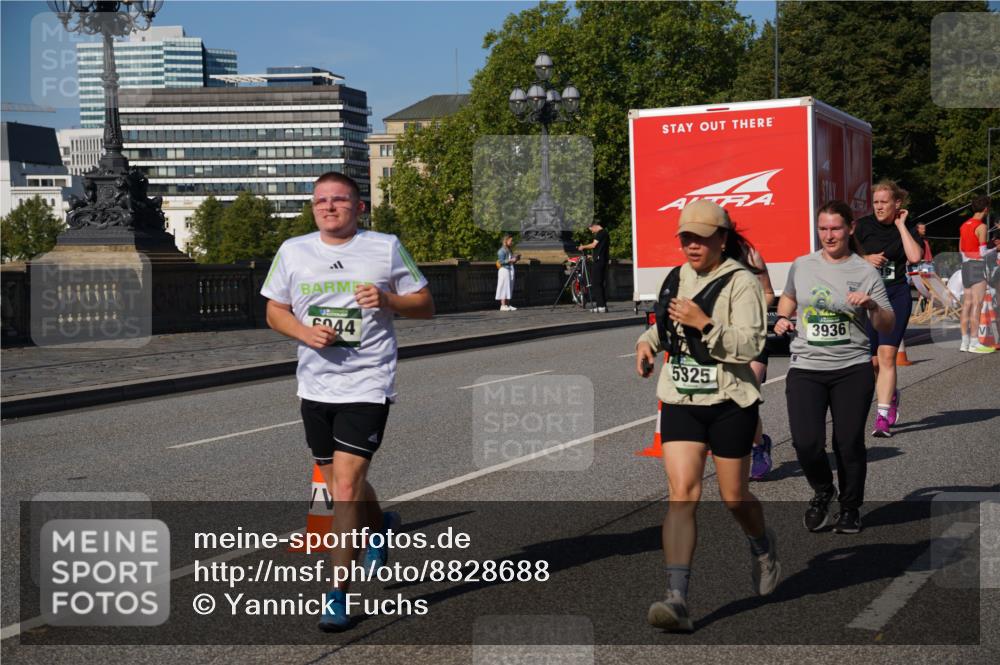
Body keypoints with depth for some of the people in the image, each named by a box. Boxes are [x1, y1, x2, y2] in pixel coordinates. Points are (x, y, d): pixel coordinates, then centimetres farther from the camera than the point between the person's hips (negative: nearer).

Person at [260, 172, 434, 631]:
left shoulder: (386, 248, -1)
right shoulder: (293, 251, 6)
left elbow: (426, 305, 5)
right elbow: (274, 311, 13)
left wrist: (387, 300, -15)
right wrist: (304, 332, -8)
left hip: (367, 386, -4)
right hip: (315, 385, 4)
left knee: (345, 487, -13)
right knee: (340, 485, 17)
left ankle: (337, 594, -4)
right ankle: (380, 527, 50)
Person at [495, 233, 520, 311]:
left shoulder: (510, 250, 16)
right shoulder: (502, 251, -11)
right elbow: (501, 261, -17)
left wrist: (516, 259, 5)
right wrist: (511, 260, -21)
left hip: (510, 270, 9)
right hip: (504, 270, -9)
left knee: (510, 288, 10)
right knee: (504, 287, -8)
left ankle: (507, 305, 14)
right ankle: (503, 305, -7)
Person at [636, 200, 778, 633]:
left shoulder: (741, 282, -9)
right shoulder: (677, 278, 10)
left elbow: (751, 344, -19)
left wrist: (705, 324, -28)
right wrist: (648, 340, 10)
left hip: (729, 404, -4)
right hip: (680, 402, 4)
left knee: (734, 498, 9)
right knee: (682, 494, -12)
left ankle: (763, 548, 45)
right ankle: (677, 600, -17)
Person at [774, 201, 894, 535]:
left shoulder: (865, 272, 0)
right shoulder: (801, 266, 7)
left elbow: (888, 326, 0)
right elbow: (789, 297, 29)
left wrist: (872, 305, -19)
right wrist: (782, 318, 9)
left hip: (853, 369, -1)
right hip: (806, 369, 1)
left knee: (849, 442, 2)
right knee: (806, 443, -11)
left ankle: (850, 508, 24)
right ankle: (822, 491, 20)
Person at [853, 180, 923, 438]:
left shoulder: (906, 229, 4)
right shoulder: (863, 226, 3)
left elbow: (915, 257, -14)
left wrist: (901, 225, -8)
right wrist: (866, 259, -13)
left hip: (896, 294, -1)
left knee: (887, 354, -13)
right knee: (872, 360, 7)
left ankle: (882, 417, -15)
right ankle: (892, 396, 37)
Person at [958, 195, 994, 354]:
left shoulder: (964, 225, 14)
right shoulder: (981, 226, -11)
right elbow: (982, 252, -12)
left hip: (966, 266, 8)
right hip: (977, 266, -8)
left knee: (966, 305, 8)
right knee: (976, 305, -8)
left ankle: (965, 342, 8)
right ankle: (974, 343, -11)